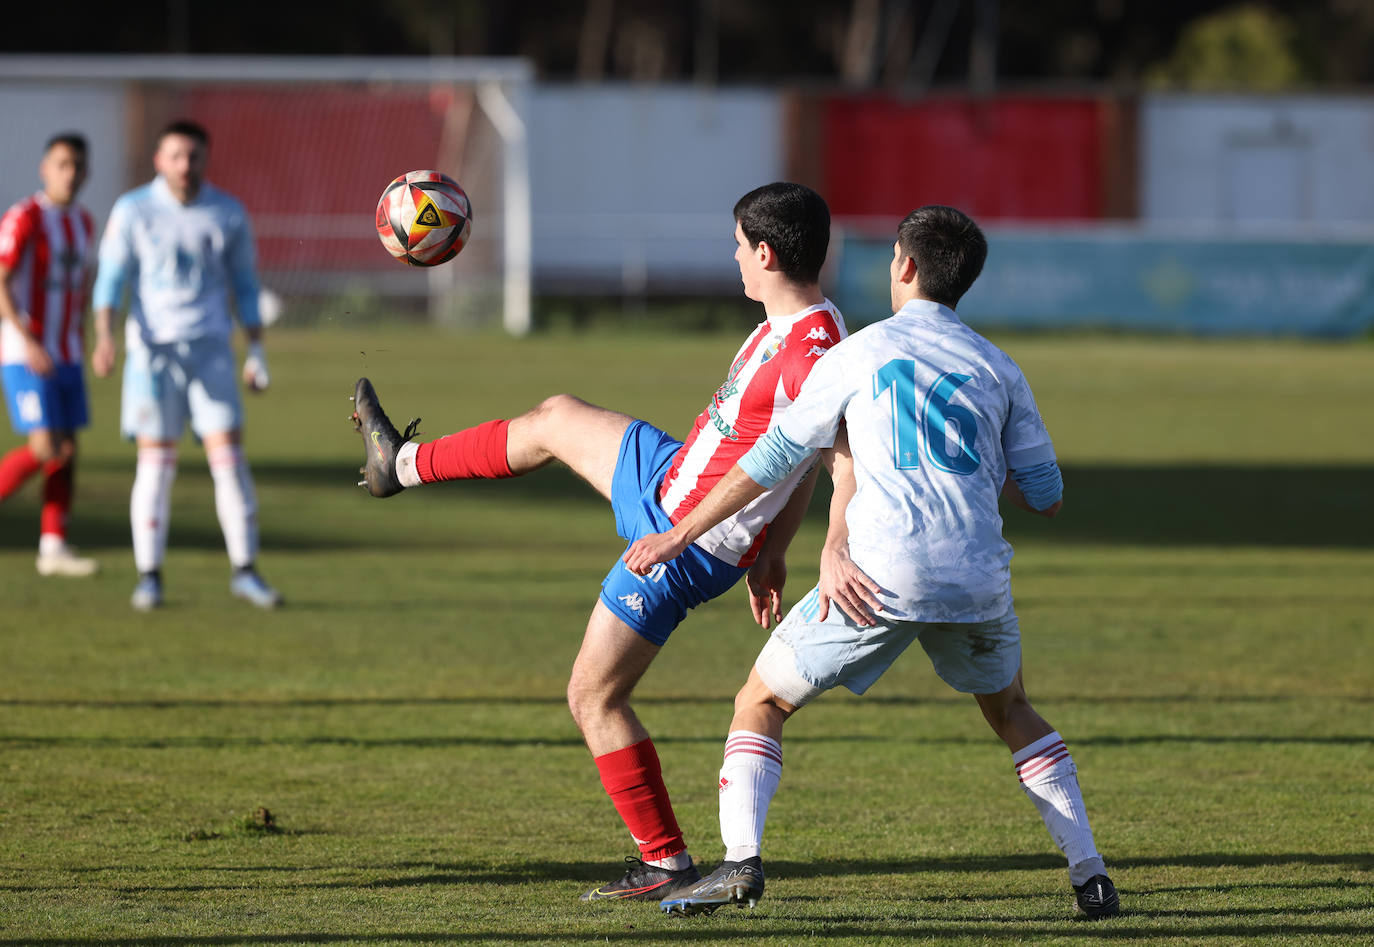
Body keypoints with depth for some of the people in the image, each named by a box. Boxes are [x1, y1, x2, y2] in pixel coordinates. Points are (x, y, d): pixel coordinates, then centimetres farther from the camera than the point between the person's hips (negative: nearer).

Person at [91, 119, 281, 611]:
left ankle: (244, 571, 0)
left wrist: (257, 351, 10)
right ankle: (149, 576, 4)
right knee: (155, 460, -3)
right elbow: (110, 278, -3)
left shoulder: (228, 214, 5)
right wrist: (104, 337, -17)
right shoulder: (133, 211, -1)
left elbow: (245, 284, 14)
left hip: (211, 348, 2)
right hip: (152, 347, -2)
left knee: (229, 454, -7)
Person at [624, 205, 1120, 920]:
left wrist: (677, 535, 15)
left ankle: (741, 859, -10)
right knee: (1009, 710, 28)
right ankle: (1089, 874, 18)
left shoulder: (860, 352, 7)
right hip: (977, 581, 3)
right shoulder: (998, 369, 14)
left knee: (760, 704, 10)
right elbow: (1046, 496, 17)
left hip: (881, 580, -3)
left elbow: (771, 459, 8)